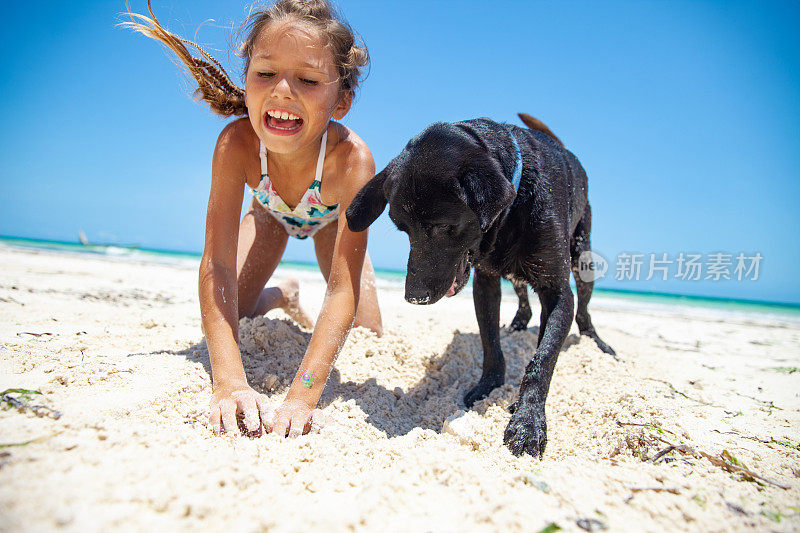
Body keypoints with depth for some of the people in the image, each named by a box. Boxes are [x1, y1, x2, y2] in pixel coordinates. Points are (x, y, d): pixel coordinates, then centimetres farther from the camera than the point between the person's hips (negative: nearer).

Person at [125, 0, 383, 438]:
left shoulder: (352, 159, -45)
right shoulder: (236, 143, -39)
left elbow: (344, 288, -47)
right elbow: (217, 263, -42)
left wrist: (301, 398, -57)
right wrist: (229, 384, -52)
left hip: (332, 218, -1)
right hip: (272, 214, 1)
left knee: (367, 335, -8)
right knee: (227, 315, -8)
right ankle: (284, 297, 26)